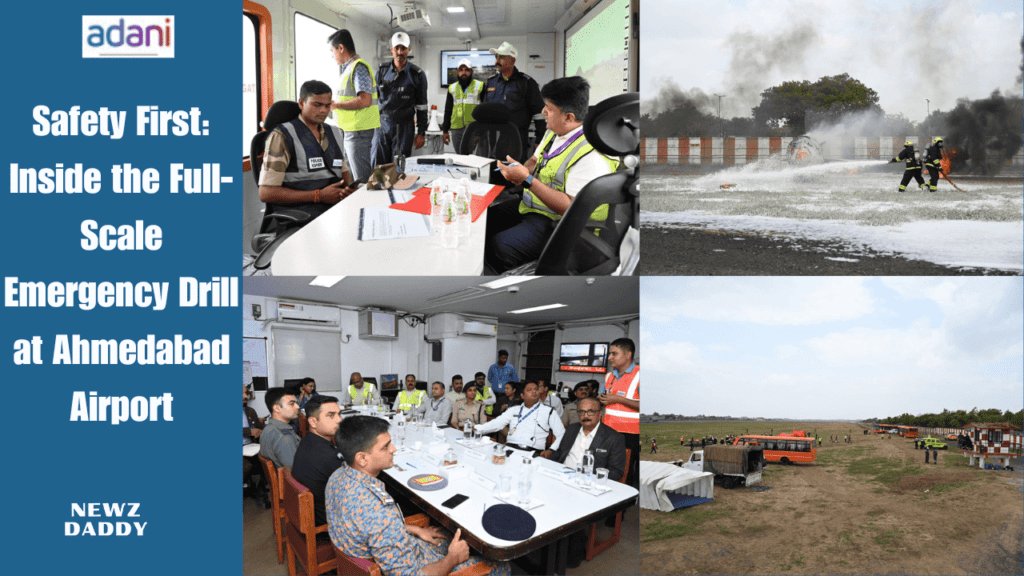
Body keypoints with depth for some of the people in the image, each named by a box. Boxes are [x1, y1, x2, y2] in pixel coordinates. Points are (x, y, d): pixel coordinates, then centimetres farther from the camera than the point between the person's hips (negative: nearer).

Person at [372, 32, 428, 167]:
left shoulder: (417, 74, -1)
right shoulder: (382, 70, 5)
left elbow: (421, 106, 1)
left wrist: (421, 133, -1)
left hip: (404, 127, -2)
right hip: (382, 124, 2)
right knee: (376, 166, 1)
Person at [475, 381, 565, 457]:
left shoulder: (548, 412, 14)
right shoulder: (513, 411, 22)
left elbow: (562, 435, 9)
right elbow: (496, 424, 12)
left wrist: (551, 450, -10)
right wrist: (475, 429, -6)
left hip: (533, 452, -3)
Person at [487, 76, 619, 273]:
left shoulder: (591, 157, -26)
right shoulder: (554, 131, 5)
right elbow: (535, 160, 20)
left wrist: (527, 180, -29)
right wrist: (522, 170, -7)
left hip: (556, 223, -10)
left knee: (500, 247, -25)